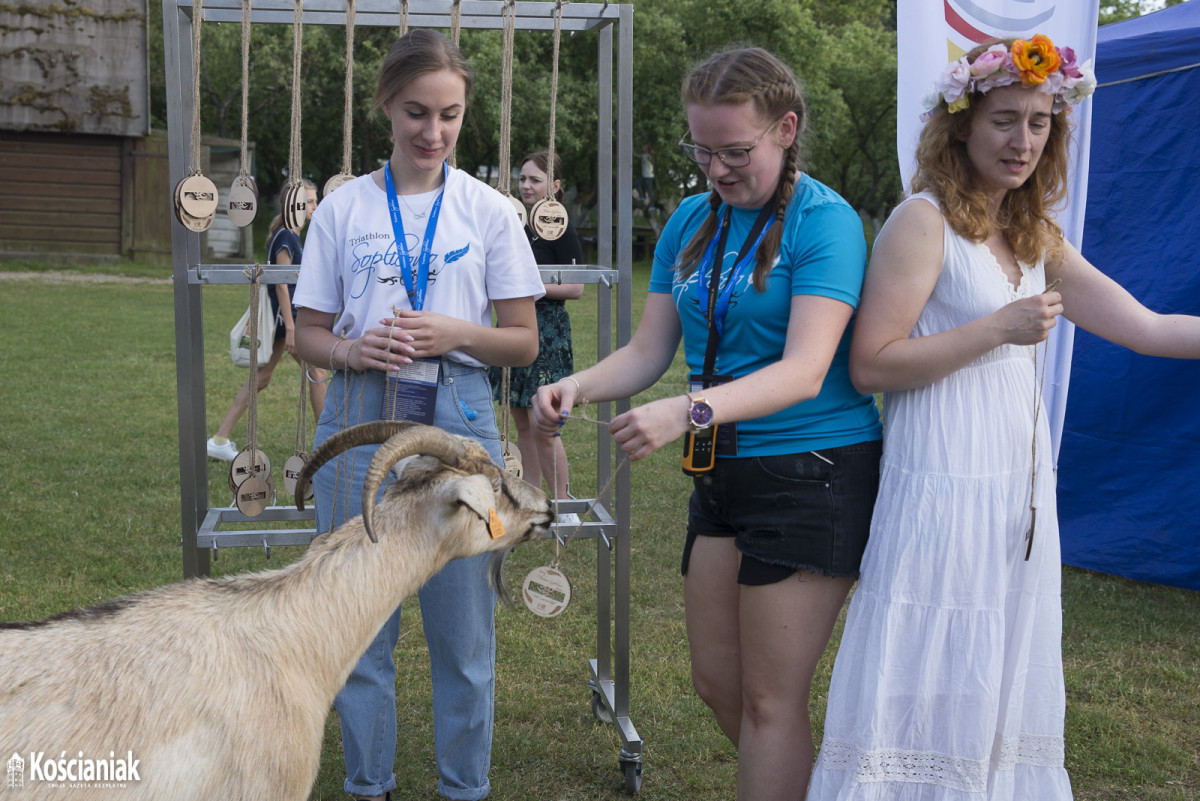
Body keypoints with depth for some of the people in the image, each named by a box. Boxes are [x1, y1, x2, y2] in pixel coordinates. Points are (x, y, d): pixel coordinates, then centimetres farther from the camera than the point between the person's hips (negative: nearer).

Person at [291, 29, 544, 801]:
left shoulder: (490, 210, 3)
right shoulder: (344, 208, 4)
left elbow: (523, 341, 4)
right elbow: (308, 333, 7)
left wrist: (455, 333, -15)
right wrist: (352, 349, -14)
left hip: (457, 419, -1)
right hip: (361, 418, 1)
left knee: (463, 626, 6)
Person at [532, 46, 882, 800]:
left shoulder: (825, 221, -12)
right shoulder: (691, 220, 8)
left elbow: (804, 371, -23)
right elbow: (649, 351, 7)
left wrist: (688, 412, -37)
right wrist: (577, 386, -13)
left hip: (815, 474, -7)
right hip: (723, 473, 7)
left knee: (771, 697, 1)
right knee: (716, 681, 14)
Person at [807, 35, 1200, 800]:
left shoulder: (1037, 236, 13)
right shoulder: (924, 221, -10)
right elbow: (871, 364, -16)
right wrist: (1001, 328, -18)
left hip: (1020, 491, 8)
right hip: (944, 487, -8)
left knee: (1001, 686, 17)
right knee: (929, 693, 0)